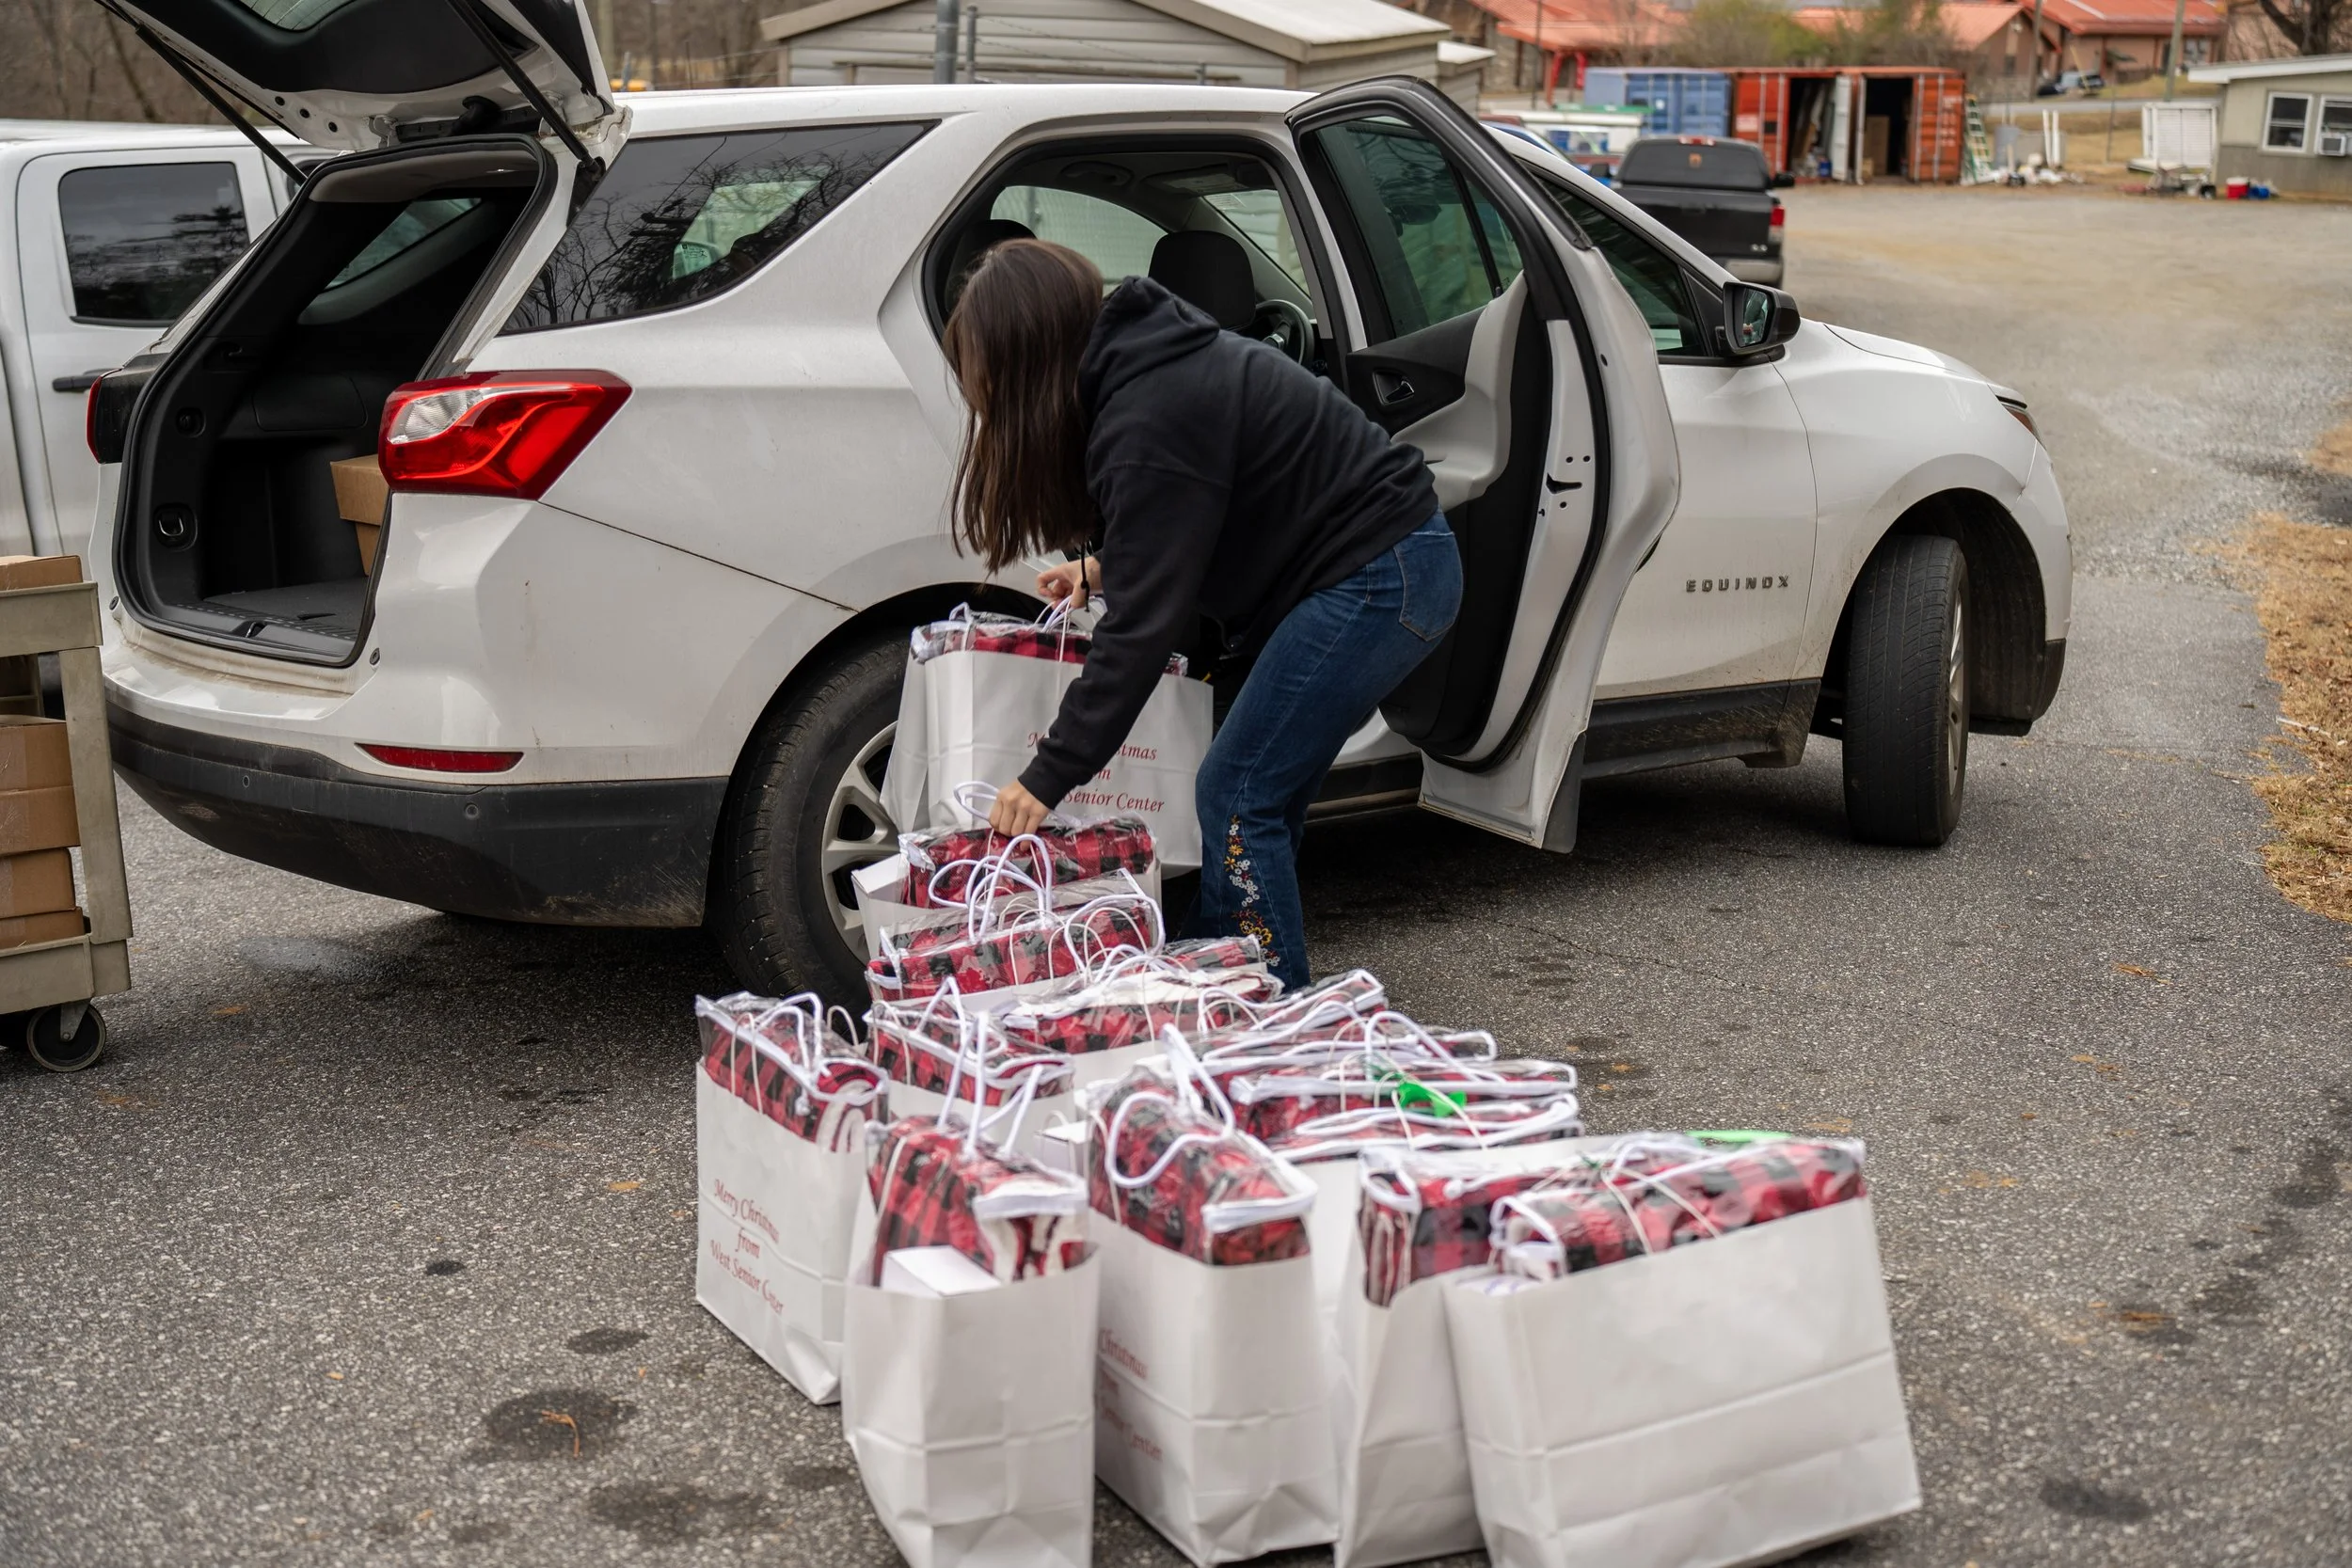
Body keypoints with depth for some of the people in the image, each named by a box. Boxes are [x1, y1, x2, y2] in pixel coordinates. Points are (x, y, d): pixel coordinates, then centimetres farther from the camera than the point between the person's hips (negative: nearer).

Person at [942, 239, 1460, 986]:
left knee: (1238, 797, -9)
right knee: (1266, 790, 13)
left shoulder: (1149, 421, -24)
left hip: (1376, 580, -10)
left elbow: (1141, 626, -25)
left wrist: (1048, 777, -22)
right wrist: (1104, 566, 12)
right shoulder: (1151, 364, 7)